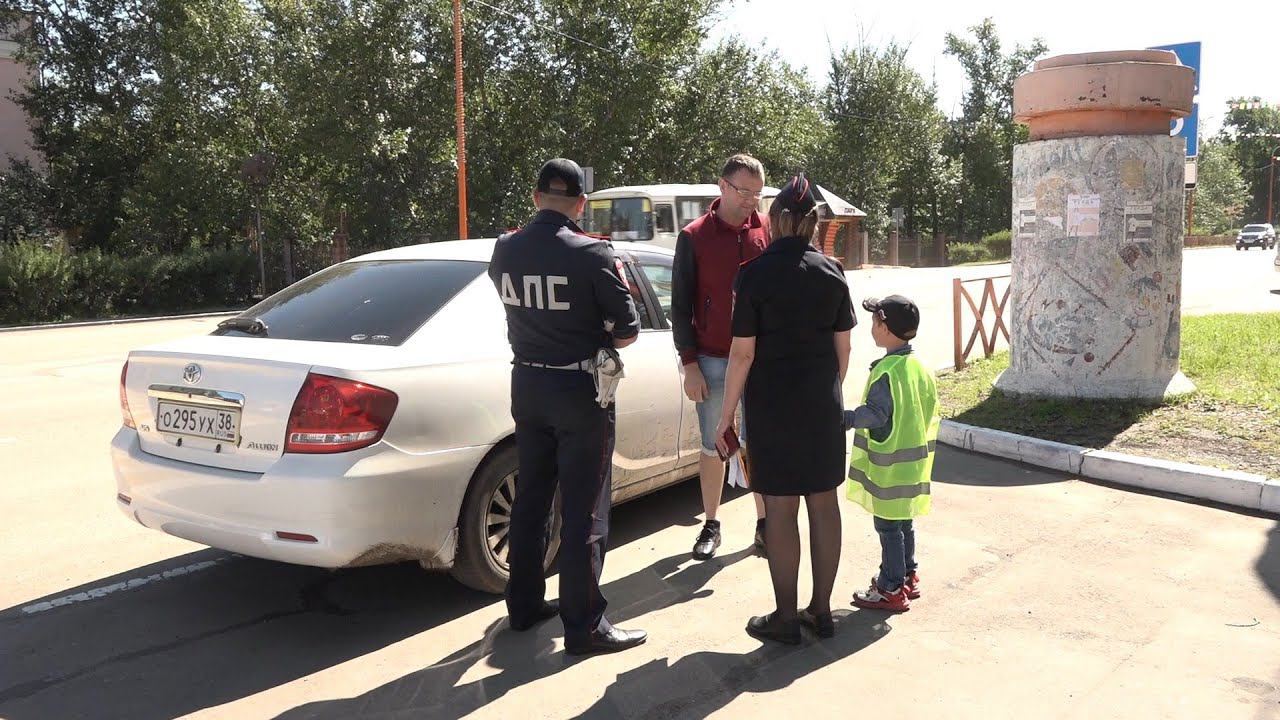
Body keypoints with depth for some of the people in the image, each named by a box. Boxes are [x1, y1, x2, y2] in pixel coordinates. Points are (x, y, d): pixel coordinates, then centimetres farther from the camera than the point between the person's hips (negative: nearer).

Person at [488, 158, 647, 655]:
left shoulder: (505, 251, -2)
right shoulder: (592, 254, -18)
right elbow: (627, 331, -12)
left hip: (527, 385, 6)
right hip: (580, 390, -6)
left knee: (530, 498, 18)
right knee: (584, 511, 2)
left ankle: (524, 604, 30)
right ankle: (584, 624, 10)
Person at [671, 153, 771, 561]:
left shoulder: (769, 232, 3)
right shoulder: (694, 237, 0)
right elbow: (681, 306, 1)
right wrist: (690, 363, -4)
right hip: (712, 360, 0)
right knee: (714, 446, 9)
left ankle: (764, 524, 20)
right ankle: (711, 526, 22)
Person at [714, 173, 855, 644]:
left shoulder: (756, 274, -11)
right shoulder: (831, 273, 3)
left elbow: (743, 352, -12)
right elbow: (843, 346, 6)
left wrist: (726, 415, -5)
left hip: (773, 405, -5)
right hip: (823, 403, 5)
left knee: (781, 509, 3)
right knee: (824, 502, 11)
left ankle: (786, 618, 12)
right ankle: (822, 610, 22)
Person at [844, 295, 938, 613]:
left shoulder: (886, 371, -22)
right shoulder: (919, 367, 7)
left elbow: (874, 414, -25)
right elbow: (931, 410, 14)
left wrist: (845, 419, -15)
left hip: (890, 465, -9)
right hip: (914, 459, 9)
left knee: (888, 524, 1)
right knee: (904, 521, 20)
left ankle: (891, 590, 8)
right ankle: (908, 576, 32)